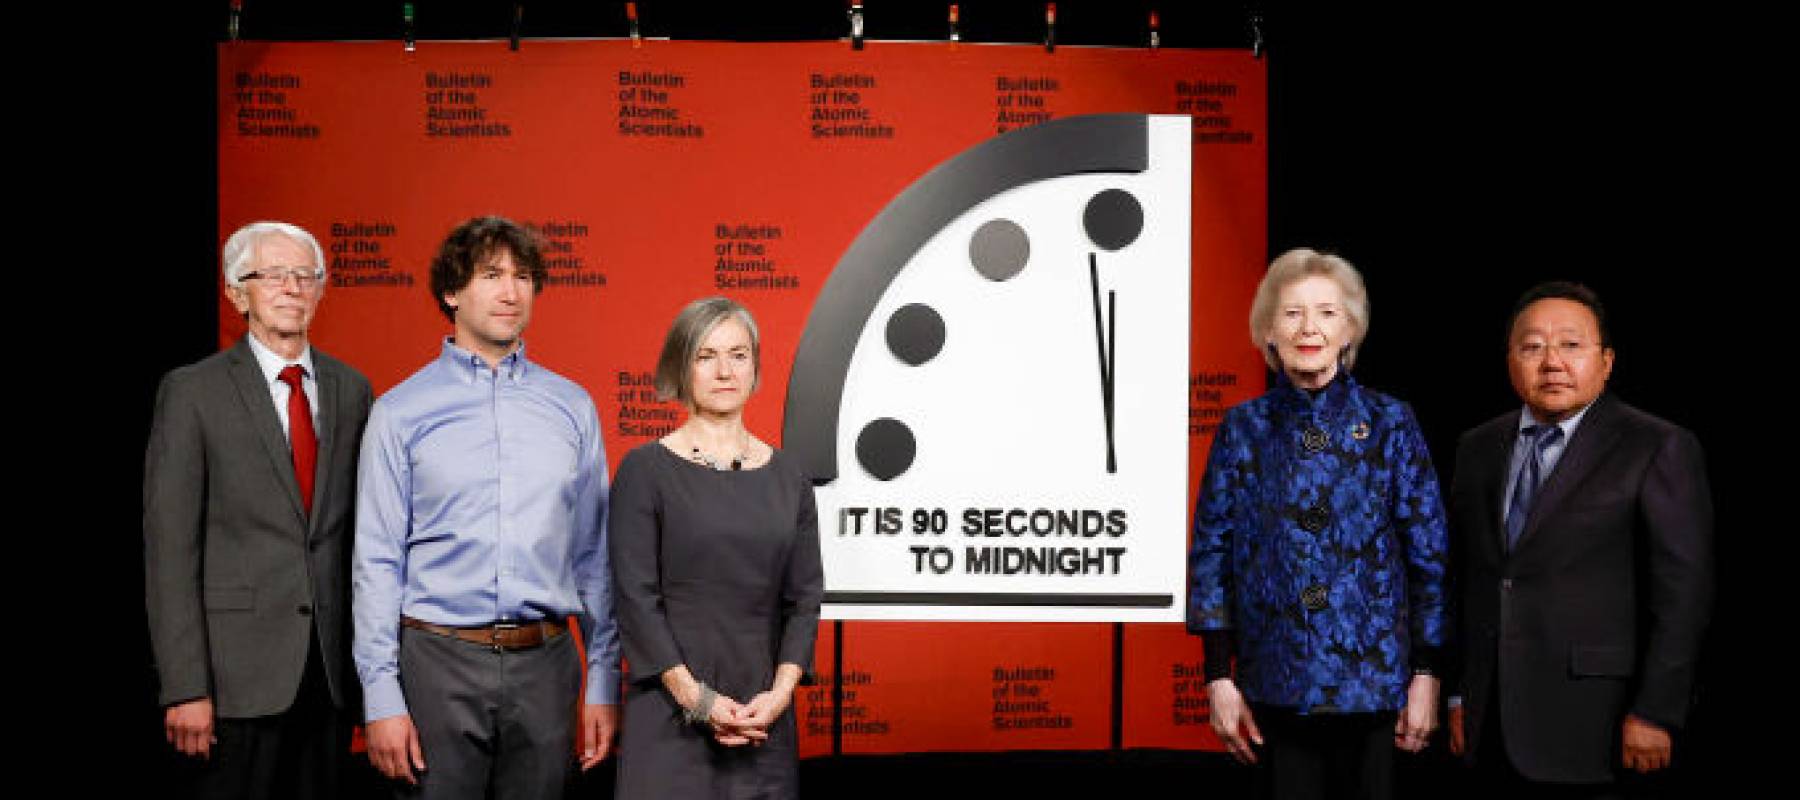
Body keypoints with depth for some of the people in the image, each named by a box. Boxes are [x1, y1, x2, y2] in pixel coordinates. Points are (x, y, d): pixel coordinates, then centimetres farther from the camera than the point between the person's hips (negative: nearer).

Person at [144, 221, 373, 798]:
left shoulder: (350, 390, 8)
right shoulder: (193, 392, -4)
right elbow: (169, 548, -8)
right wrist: (185, 688, -13)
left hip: (332, 667, 4)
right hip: (237, 674, -4)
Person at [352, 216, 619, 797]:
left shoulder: (572, 406, 6)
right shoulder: (400, 411, 0)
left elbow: (594, 555, 7)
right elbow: (376, 561, -2)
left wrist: (604, 683, 4)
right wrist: (381, 696, -7)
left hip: (544, 663, 2)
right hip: (438, 660, -2)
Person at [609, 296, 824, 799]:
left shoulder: (787, 479, 8)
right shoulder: (645, 470, -3)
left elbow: (804, 597, 6)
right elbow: (636, 596, -8)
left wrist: (781, 691, -7)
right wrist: (698, 699, -13)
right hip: (670, 713, -3)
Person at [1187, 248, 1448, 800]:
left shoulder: (1391, 423, -1)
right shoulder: (1243, 428, 1)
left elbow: (1429, 555, 0)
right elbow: (1211, 553, 1)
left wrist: (1426, 674, -4)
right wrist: (1218, 677, -3)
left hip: (1375, 684, -1)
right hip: (1275, 686, 1)